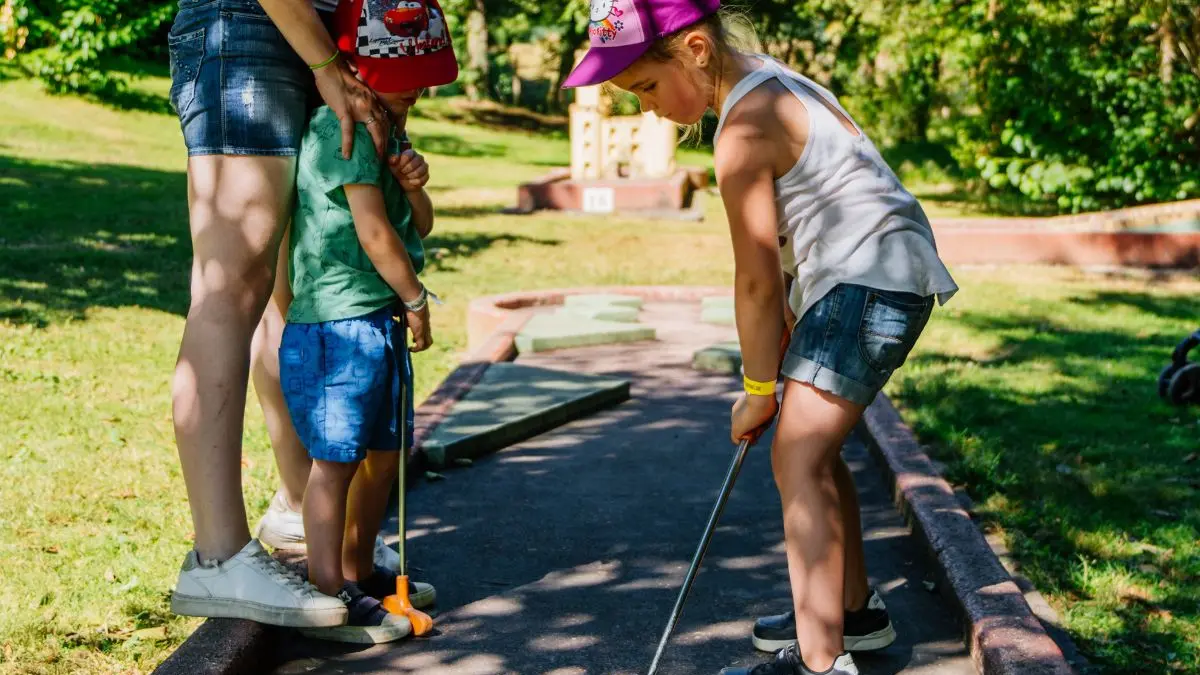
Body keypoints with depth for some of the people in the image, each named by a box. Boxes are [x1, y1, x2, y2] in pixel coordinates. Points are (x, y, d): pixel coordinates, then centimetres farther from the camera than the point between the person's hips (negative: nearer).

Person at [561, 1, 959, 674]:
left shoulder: (744, 130, -19)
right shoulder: (768, 78, 11)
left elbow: (756, 278, -15)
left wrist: (759, 389, -6)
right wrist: (788, 326, 14)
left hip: (873, 282, -11)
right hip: (863, 278, 11)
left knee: (799, 460, -15)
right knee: (814, 447, 20)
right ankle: (855, 611, 33)